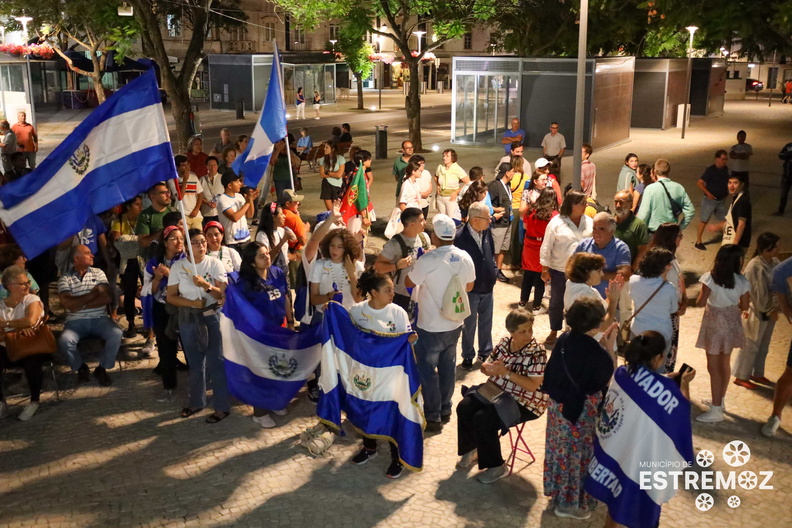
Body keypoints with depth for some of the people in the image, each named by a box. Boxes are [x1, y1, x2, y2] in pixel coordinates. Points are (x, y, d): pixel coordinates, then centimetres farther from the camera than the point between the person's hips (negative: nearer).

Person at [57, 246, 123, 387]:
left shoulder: (98, 273, 9)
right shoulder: (65, 279, 5)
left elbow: (107, 298, -4)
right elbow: (66, 303, -11)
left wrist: (81, 305, -9)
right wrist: (92, 295, -9)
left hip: (99, 318, 1)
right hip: (76, 321, -1)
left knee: (116, 334, -26)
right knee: (64, 340, -30)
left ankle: (102, 368, -4)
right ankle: (81, 368, 0)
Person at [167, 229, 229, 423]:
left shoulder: (215, 264, -6)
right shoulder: (178, 266, -2)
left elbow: (222, 294, -10)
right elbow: (170, 297, -2)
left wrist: (206, 285, -27)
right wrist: (191, 303, -17)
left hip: (212, 316, -2)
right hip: (188, 318, 3)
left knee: (215, 362, -3)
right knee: (195, 363, 15)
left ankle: (222, 406, 6)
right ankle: (196, 401, 31)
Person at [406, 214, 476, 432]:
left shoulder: (428, 260, -25)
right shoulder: (465, 258, -7)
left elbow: (409, 283, -10)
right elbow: (469, 286, 8)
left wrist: (414, 267, 5)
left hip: (431, 327, -6)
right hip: (455, 324, 6)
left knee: (428, 370, 8)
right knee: (448, 367, 20)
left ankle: (433, 418, 15)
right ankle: (445, 409, 34)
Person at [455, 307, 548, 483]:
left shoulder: (537, 352, -16)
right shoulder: (504, 343, 2)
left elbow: (533, 385, -23)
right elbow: (487, 366, 10)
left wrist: (506, 372, -26)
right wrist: (488, 368, -15)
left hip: (523, 403, -6)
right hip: (497, 391, 7)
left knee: (483, 419, -24)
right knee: (464, 408, -13)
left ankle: (496, 467, -5)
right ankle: (471, 449, 12)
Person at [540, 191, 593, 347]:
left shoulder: (589, 222, 1)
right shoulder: (556, 222, -8)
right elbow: (546, 247, -5)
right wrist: (545, 270, -6)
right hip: (559, 271, -2)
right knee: (556, 302, 12)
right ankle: (554, 332, 28)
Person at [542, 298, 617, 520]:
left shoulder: (564, 339, -5)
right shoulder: (597, 353, -27)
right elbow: (610, 378, -12)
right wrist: (610, 347, -11)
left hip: (558, 403, 8)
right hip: (581, 410, -7)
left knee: (560, 449, 24)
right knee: (577, 454, 11)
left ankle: (557, 491, 42)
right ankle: (569, 503, 26)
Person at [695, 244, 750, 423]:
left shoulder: (710, 277, -20)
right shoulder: (742, 281, -9)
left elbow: (700, 302, -16)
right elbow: (744, 306, 1)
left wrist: (699, 298, 6)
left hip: (715, 323, -4)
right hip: (731, 323, 5)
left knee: (713, 366, 2)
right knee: (724, 363, 20)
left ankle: (716, 410, 4)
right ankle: (719, 400, 35)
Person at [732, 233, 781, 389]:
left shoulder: (775, 262, -2)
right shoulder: (755, 266, -25)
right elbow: (758, 294, -21)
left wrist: (775, 308, -3)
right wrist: (768, 310, -13)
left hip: (770, 310, 7)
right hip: (757, 311, -7)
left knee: (763, 345, 20)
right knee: (750, 345, 7)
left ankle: (757, 374, 38)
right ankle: (741, 377, 23)